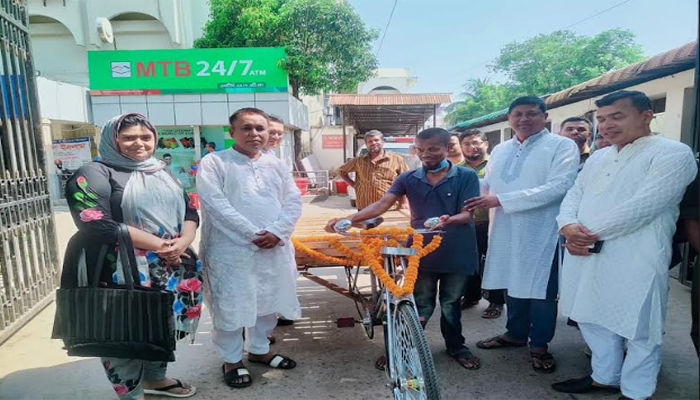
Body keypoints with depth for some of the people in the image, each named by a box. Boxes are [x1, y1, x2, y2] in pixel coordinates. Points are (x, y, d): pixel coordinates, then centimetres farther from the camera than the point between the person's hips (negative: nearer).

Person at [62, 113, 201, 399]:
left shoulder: (162, 174, 13)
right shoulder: (94, 174, -6)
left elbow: (189, 211, 10)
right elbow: (95, 222, -19)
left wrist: (182, 242, -13)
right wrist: (158, 244, -18)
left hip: (173, 268, 6)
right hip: (123, 271, -6)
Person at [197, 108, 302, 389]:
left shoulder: (277, 165, 11)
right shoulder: (214, 163, -3)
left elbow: (293, 201, 5)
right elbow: (216, 205, -13)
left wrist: (277, 232, -12)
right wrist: (253, 234, -16)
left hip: (274, 249, 5)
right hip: (231, 250, -5)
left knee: (269, 302, 15)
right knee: (231, 306, 4)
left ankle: (259, 350, 37)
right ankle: (231, 360, 26)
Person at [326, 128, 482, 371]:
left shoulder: (466, 176, -5)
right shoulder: (408, 178, -1)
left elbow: (467, 214, -10)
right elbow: (382, 204, -10)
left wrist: (448, 221, -34)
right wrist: (348, 219, -24)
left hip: (456, 253, -1)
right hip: (421, 252, 1)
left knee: (451, 304, 15)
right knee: (420, 305, 10)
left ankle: (456, 347, 36)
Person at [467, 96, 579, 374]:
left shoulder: (562, 146, -6)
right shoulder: (500, 150, 14)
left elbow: (558, 187, -19)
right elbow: (487, 185, 18)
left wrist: (500, 200, -22)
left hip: (542, 231, -5)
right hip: (506, 230, 5)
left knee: (540, 289, 6)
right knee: (514, 283, 15)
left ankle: (539, 344, 23)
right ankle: (516, 333, 34)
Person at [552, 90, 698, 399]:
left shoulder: (672, 153, -7)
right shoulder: (597, 158, 17)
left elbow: (642, 206, -19)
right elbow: (574, 195, 11)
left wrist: (591, 233, -14)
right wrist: (568, 226, -11)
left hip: (635, 262, -7)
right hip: (584, 256, 7)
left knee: (638, 329, 7)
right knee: (593, 320, 18)